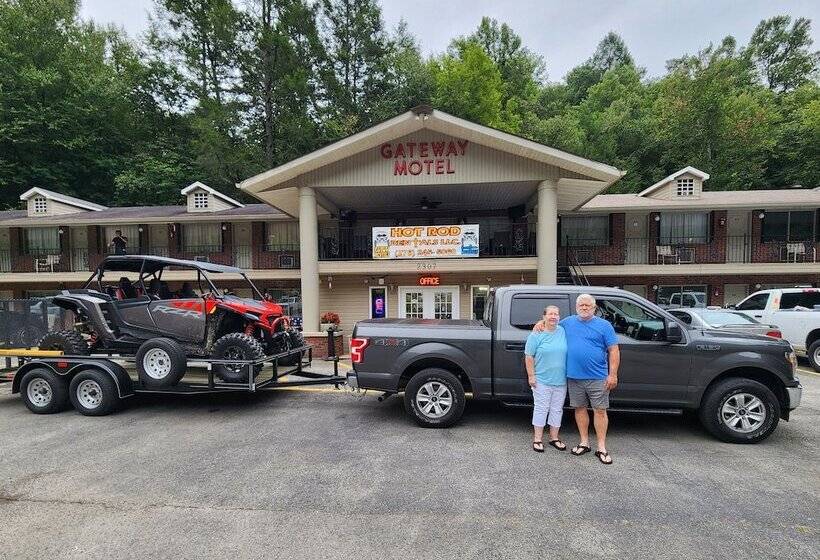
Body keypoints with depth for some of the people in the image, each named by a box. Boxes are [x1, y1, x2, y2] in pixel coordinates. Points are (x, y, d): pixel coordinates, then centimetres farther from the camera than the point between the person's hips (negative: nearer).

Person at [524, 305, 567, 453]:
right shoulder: (536, 335, -7)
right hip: (542, 380, -4)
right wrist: (531, 376, -11)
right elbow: (529, 357, -6)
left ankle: (554, 438, 27)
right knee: (541, 409, 4)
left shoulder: (564, 332, 3)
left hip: (561, 380, 4)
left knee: (557, 409, 13)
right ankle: (538, 439, 15)